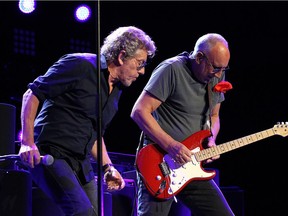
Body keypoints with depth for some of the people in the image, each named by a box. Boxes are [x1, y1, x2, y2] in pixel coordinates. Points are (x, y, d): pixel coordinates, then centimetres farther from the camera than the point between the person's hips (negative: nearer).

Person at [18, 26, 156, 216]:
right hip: (49, 155, -9)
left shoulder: (116, 90, 14)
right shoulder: (80, 65, -11)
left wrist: (108, 167, 11)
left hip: (81, 163, 9)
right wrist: (27, 142, -19)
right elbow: (33, 94, -10)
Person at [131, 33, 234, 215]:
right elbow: (139, 112, -17)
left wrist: (211, 140, 0)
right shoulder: (172, 70, -14)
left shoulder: (217, 76, 8)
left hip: (192, 166, 7)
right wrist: (170, 145, -23)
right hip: (159, 162, -7)